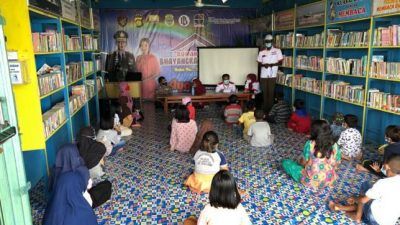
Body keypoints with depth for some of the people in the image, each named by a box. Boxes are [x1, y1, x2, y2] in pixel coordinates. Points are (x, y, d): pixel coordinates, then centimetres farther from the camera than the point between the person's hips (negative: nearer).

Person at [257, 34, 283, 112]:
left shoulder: (277, 51, 2)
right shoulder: (261, 52, 10)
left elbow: (280, 62, 0)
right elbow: (259, 63, 11)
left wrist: (272, 64, -15)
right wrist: (264, 65, -10)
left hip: (272, 75, -2)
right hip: (263, 75, 3)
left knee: (271, 92, -3)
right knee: (264, 92, 4)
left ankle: (270, 108, 6)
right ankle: (265, 108, 15)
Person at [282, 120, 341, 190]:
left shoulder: (310, 144, -21)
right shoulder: (334, 146, -10)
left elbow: (303, 162, -12)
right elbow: (336, 164, 0)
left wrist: (301, 162, 11)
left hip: (311, 181, -5)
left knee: (286, 162, 7)